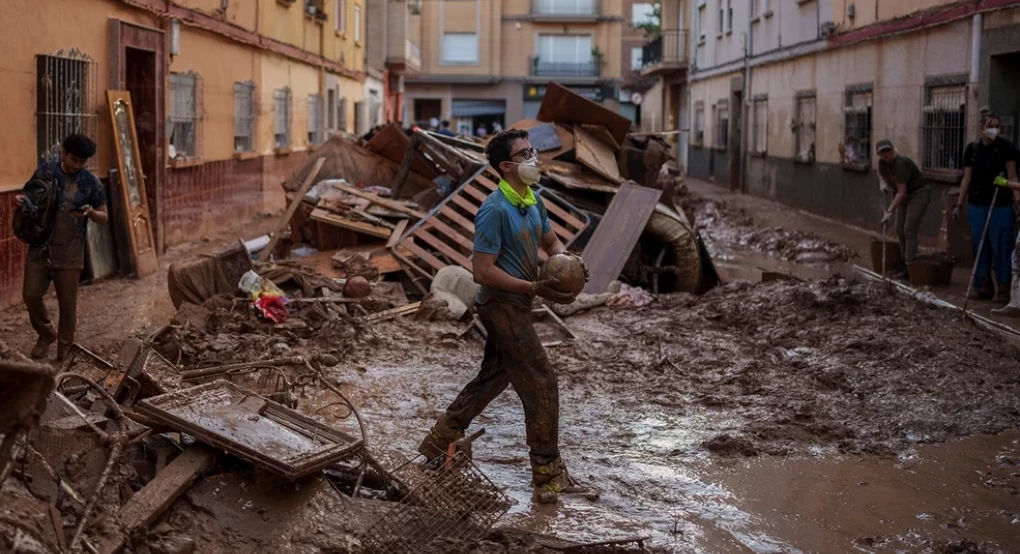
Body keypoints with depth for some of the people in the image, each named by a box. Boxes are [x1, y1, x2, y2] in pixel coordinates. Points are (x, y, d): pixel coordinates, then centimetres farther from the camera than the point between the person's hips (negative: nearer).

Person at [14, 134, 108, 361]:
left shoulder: (91, 182, -7)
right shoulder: (44, 170, -1)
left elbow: (103, 217, 1)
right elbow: (30, 197, 13)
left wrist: (90, 212, -22)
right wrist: (19, 200, -11)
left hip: (70, 252, -2)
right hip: (40, 246, 2)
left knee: (67, 303, 4)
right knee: (31, 294, 0)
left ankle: (64, 348, 22)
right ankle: (46, 334, 26)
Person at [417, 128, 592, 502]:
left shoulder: (533, 201, 7)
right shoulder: (495, 211, -20)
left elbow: (551, 242, 20)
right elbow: (483, 271, -22)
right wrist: (537, 289, -23)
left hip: (516, 304, 9)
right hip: (502, 304, -9)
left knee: (493, 378, 19)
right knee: (541, 383, -7)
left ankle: (438, 443, 33)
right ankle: (549, 477, 0)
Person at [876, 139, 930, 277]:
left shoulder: (900, 164, -29)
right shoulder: (882, 162, -5)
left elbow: (901, 192, -32)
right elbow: (880, 173, 22)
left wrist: (890, 212, -36)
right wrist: (882, 183, 0)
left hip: (918, 194, -9)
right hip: (905, 196, 9)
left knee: (909, 229, -14)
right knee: (900, 229, 8)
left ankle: (909, 266, -13)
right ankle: (905, 261, 19)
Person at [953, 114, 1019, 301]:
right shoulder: (972, 149, 6)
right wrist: (959, 204, 10)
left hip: (1001, 204, -4)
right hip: (977, 203, 4)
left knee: (1000, 245, -3)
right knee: (979, 244, 8)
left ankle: (1003, 287, 5)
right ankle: (983, 285, 18)